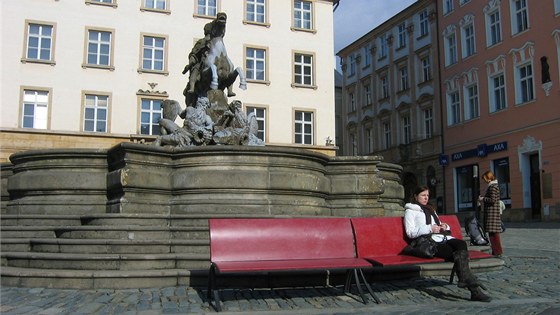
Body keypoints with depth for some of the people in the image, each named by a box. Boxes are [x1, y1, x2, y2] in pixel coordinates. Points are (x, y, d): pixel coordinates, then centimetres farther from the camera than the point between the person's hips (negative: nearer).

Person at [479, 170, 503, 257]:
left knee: (494, 233, -8)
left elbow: (493, 200, -21)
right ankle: (495, 251, 18)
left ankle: (498, 252, -5)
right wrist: (483, 199, 17)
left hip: (492, 213, -10)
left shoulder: (493, 187, -13)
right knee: (492, 233, 13)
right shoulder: (492, 186, 18)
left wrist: (483, 199, -9)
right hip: (490, 213, 10)